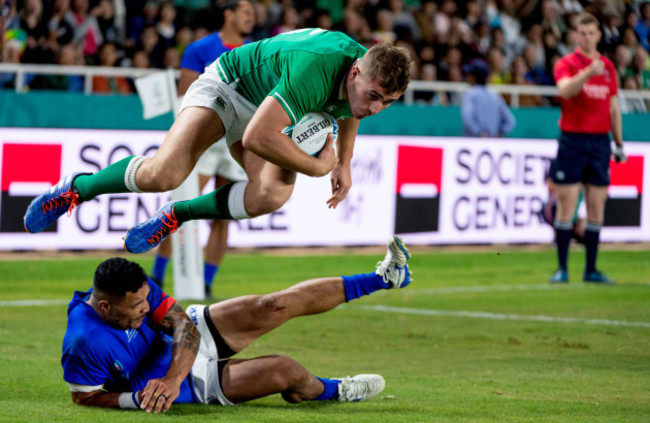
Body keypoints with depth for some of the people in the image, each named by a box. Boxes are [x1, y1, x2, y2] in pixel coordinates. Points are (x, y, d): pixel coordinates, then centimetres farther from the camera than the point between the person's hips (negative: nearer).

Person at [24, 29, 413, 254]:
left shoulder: (369, 67, -16)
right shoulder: (316, 71, -42)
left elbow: (348, 111, 13)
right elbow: (257, 137, -45)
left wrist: (343, 164, 5)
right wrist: (316, 167, -33)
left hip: (270, 111, 7)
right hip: (229, 83, -7)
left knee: (272, 195, -23)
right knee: (164, 173, -27)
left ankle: (177, 215, 0)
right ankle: (76, 188, 0)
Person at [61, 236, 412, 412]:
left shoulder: (139, 288, -20)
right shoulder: (84, 344, -35)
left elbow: (184, 327, -22)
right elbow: (84, 397, -22)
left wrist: (171, 380, -39)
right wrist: (136, 400, -37)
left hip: (191, 336, 4)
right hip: (195, 385, -4)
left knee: (272, 308, -10)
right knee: (283, 372, -16)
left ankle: (382, 278, 2)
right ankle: (332, 391, 21)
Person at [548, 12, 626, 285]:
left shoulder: (607, 67, 13)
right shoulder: (566, 64, -1)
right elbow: (565, 89, -23)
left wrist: (619, 143, 16)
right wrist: (587, 72, -37)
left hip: (600, 140, 4)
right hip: (573, 139, -4)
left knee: (596, 206, 4)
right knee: (566, 204, -5)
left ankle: (591, 269, 9)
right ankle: (562, 268, -1)